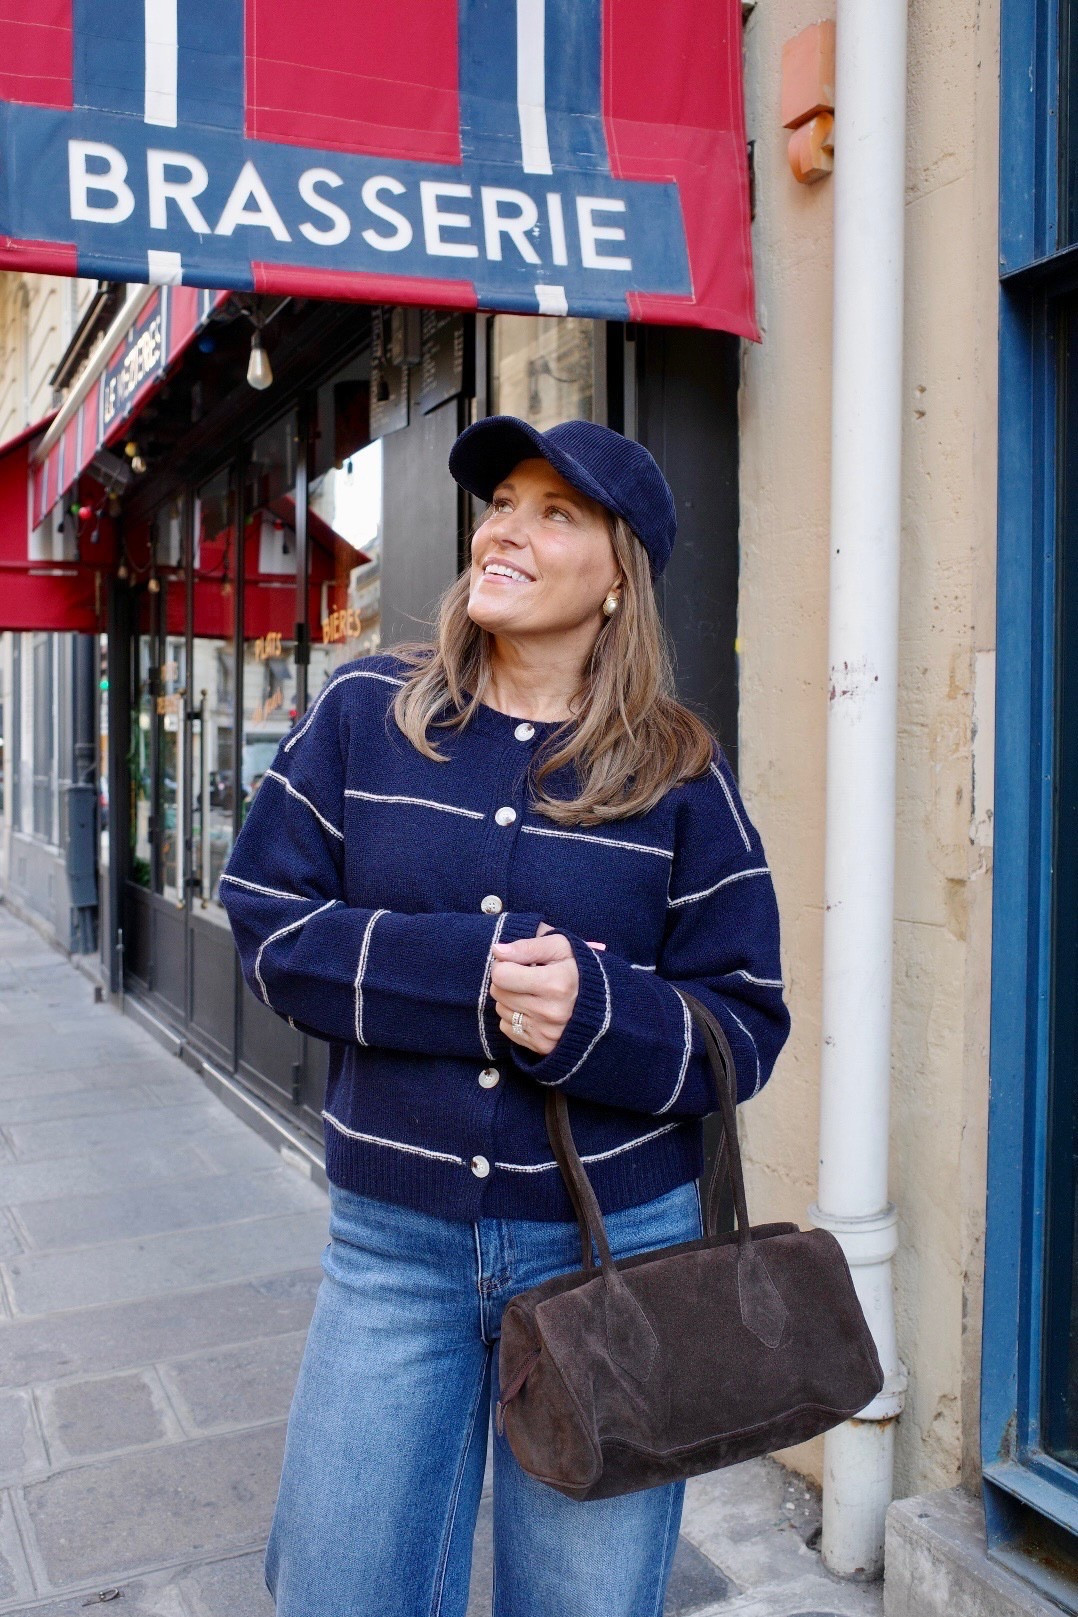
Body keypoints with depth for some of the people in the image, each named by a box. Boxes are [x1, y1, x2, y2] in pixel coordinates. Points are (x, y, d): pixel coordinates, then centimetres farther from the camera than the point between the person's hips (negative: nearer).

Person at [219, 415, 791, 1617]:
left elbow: (744, 1026, -3)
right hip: (395, 1245, 1)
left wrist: (595, 1011, -23)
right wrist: (468, 974, -18)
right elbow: (271, 922, -5)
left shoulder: (680, 775, -4)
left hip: (614, 1246, 0)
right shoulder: (365, 713, 0)